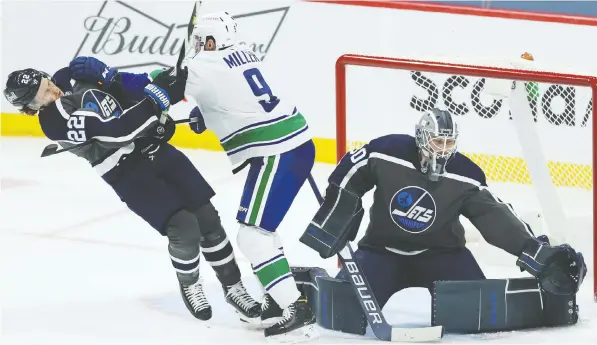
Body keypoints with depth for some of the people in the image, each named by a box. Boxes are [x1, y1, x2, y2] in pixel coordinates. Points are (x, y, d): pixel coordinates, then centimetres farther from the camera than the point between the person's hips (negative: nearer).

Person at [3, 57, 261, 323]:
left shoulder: (72, 75, -2)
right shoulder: (57, 122, -22)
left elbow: (128, 86, 10)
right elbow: (118, 131, -29)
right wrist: (158, 97, -31)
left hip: (154, 147, 6)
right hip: (126, 171, -6)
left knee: (206, 217, 1)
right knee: (183, 227, -16)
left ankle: (232, 286, 16)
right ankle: (189, 286, 13)